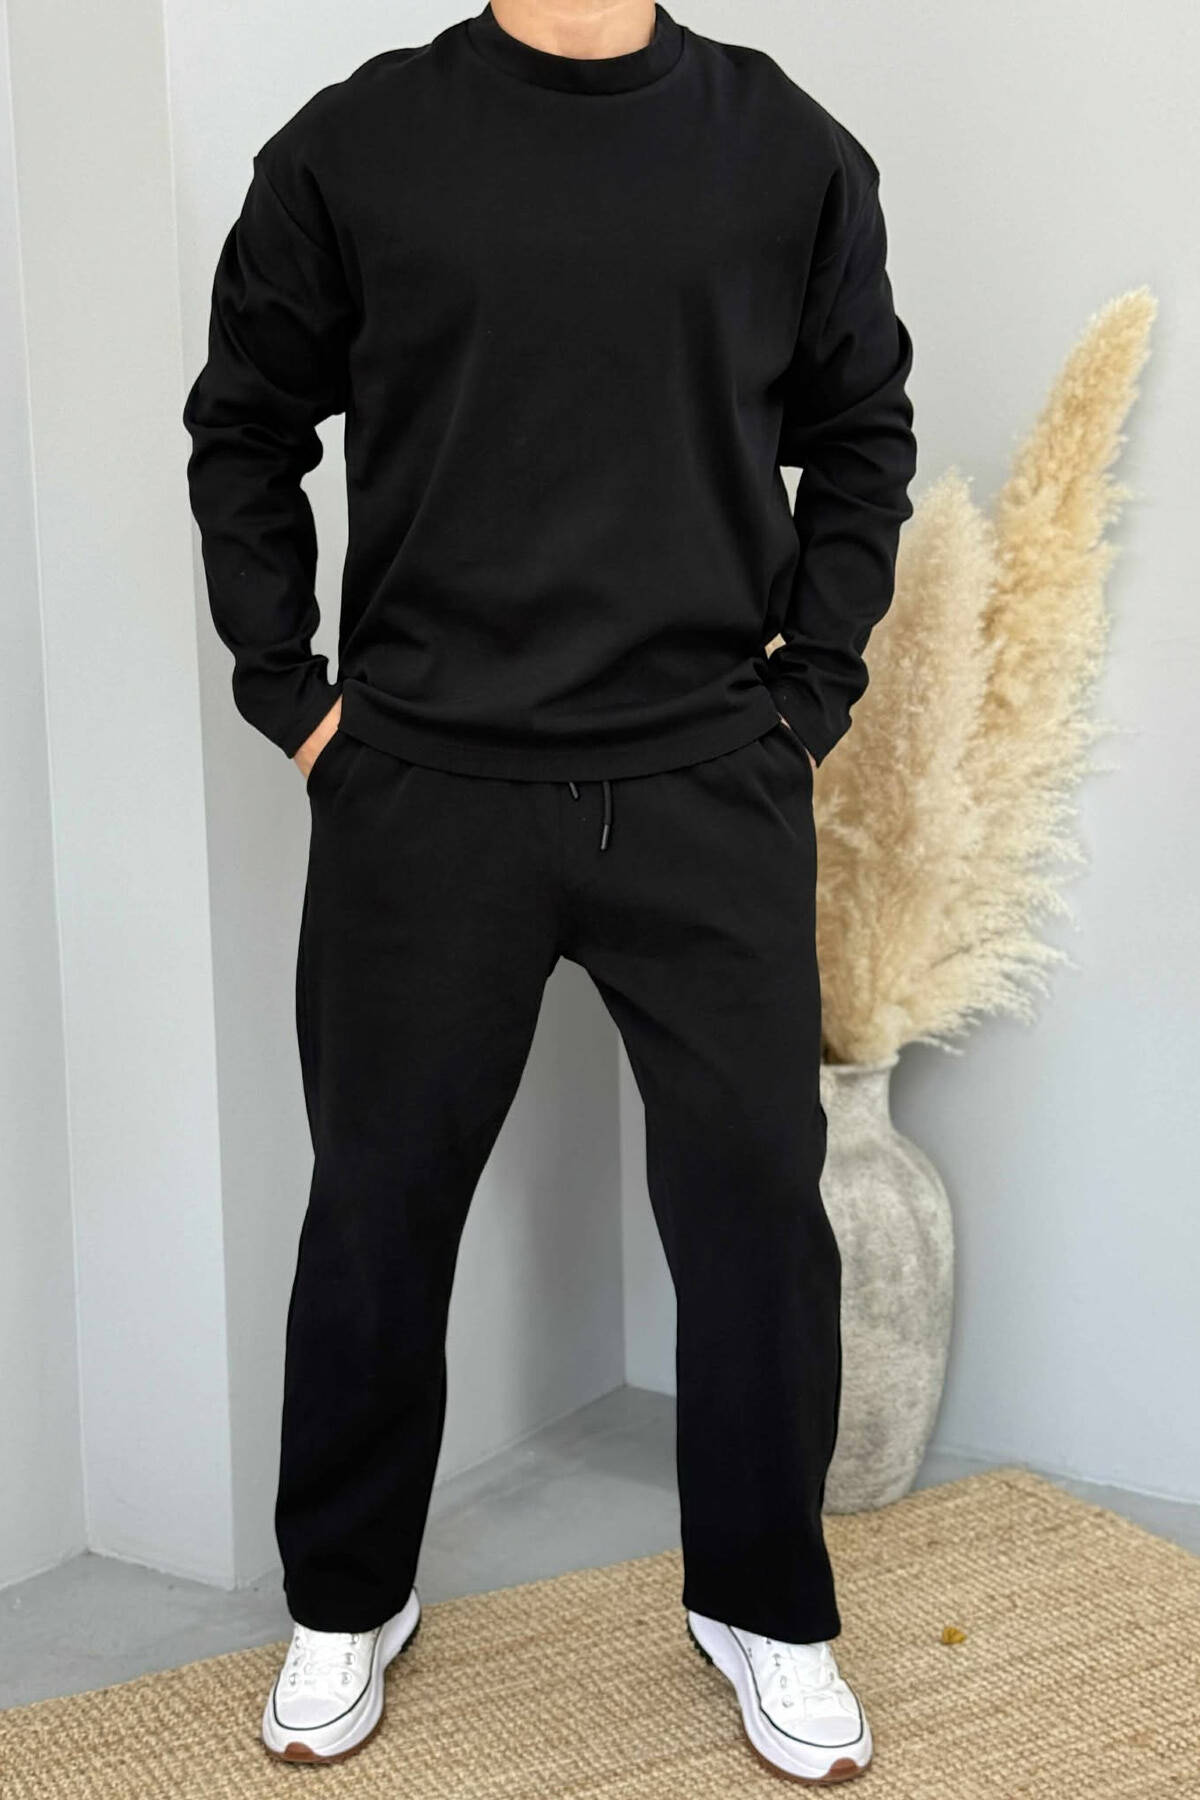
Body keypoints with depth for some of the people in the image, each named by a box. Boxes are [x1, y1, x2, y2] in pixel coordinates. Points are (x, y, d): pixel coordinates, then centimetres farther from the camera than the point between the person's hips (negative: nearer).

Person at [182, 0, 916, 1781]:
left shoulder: (794, 152, 3)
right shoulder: (353, 146, 0)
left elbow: (860, 436, 12)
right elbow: (243, 431, 8)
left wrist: (807, 693, 3)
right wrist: (292, 692, 2)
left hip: (712, 791, 1)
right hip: (422, 787, 0)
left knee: (758, 1200, 5)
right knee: (379, 1209, 10)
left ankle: (764, 1608, 27)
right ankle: (347, 1599, 31)